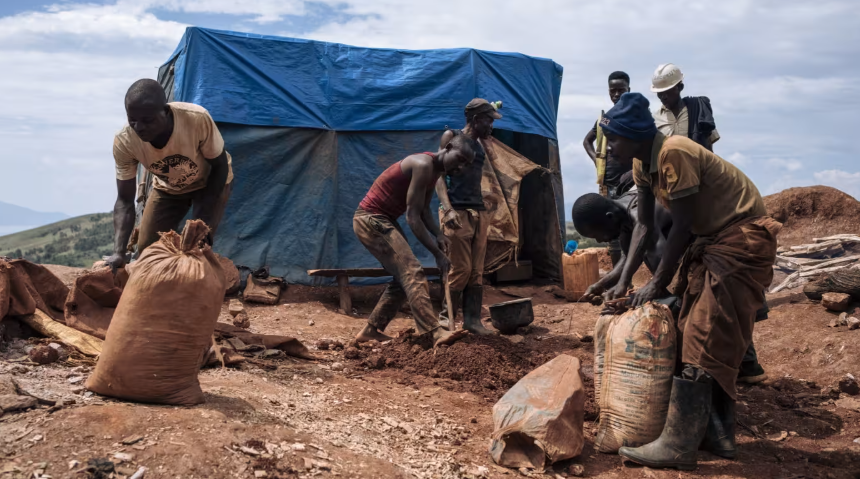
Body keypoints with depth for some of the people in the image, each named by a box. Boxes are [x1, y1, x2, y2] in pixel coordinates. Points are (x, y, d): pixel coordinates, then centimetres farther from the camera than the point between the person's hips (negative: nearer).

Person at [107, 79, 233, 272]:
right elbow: (125, 200, -21)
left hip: (211, 183, -3)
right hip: (168, 188, 3)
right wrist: (118, 251, -36)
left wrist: (202, 224, -25)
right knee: (147, 248, 0)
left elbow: (219, 166, -23)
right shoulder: (124, 142, -31)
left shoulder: (197, 119, -40)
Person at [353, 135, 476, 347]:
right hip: (370, 219, -10)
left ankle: (371, 330, 20)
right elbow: (412, 217, -23)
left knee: (403, 278, 12)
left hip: (383, 220, 10)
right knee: (412, 272, -20)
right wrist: (437, 253, -21)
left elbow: (423, 209, 13)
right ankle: (435, 333, -29)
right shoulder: (424, 165, -22)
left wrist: (438, 234, -6)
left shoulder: (434, 170, 9)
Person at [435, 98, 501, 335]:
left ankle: (472, 318, 7)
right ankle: (446, 317, 5)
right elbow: (439, 174, -6)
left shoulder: (479, 144, 19)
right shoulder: (451, 137, 1)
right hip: (458, 211, -7)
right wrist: (447, 208, -19)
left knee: (477, 270, 3)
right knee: (461, 268, -9)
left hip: (478, 212, 7)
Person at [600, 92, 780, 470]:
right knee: (714, 339, 11)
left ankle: (679, 444, -10)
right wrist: (624, 281, -2)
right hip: (713, 237, 10)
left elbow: (682, 226, -23)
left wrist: (657, 284, -16)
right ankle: (717, 433, 20)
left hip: (744, 238, -10)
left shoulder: (674, 153, -26)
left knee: (705, 339, -12)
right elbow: (644, 225, 4)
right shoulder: (642, 163, 2)